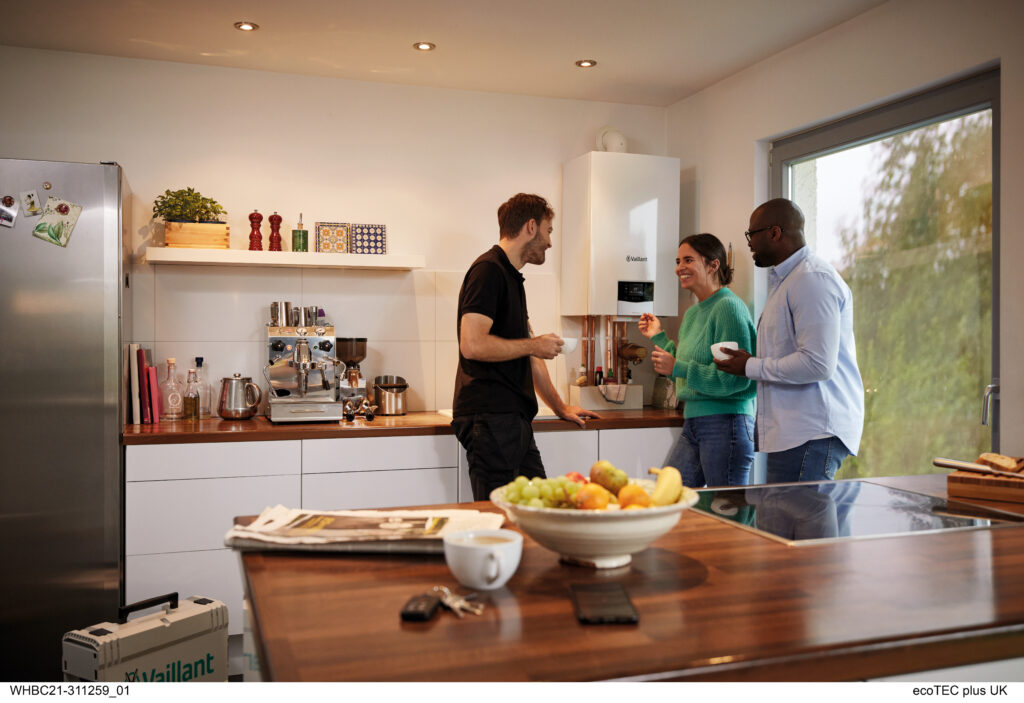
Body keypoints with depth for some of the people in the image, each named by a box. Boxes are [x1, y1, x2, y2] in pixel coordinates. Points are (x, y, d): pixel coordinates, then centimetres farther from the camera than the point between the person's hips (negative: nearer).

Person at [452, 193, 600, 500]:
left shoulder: (512, 278, 22)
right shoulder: (489, 270, -10)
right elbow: (472, 344, -22)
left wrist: (560, 407, 31)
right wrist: (534, 344, -9)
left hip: (514, 419, 10)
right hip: (490, 418, -10)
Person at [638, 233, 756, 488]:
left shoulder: (729, 307, -12)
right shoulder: (692, 313, 15)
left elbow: (735, 378, -20)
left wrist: (677, 368, -18)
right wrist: (659, 338, 18)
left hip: (725, 424, -9)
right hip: (693, 423, 9)